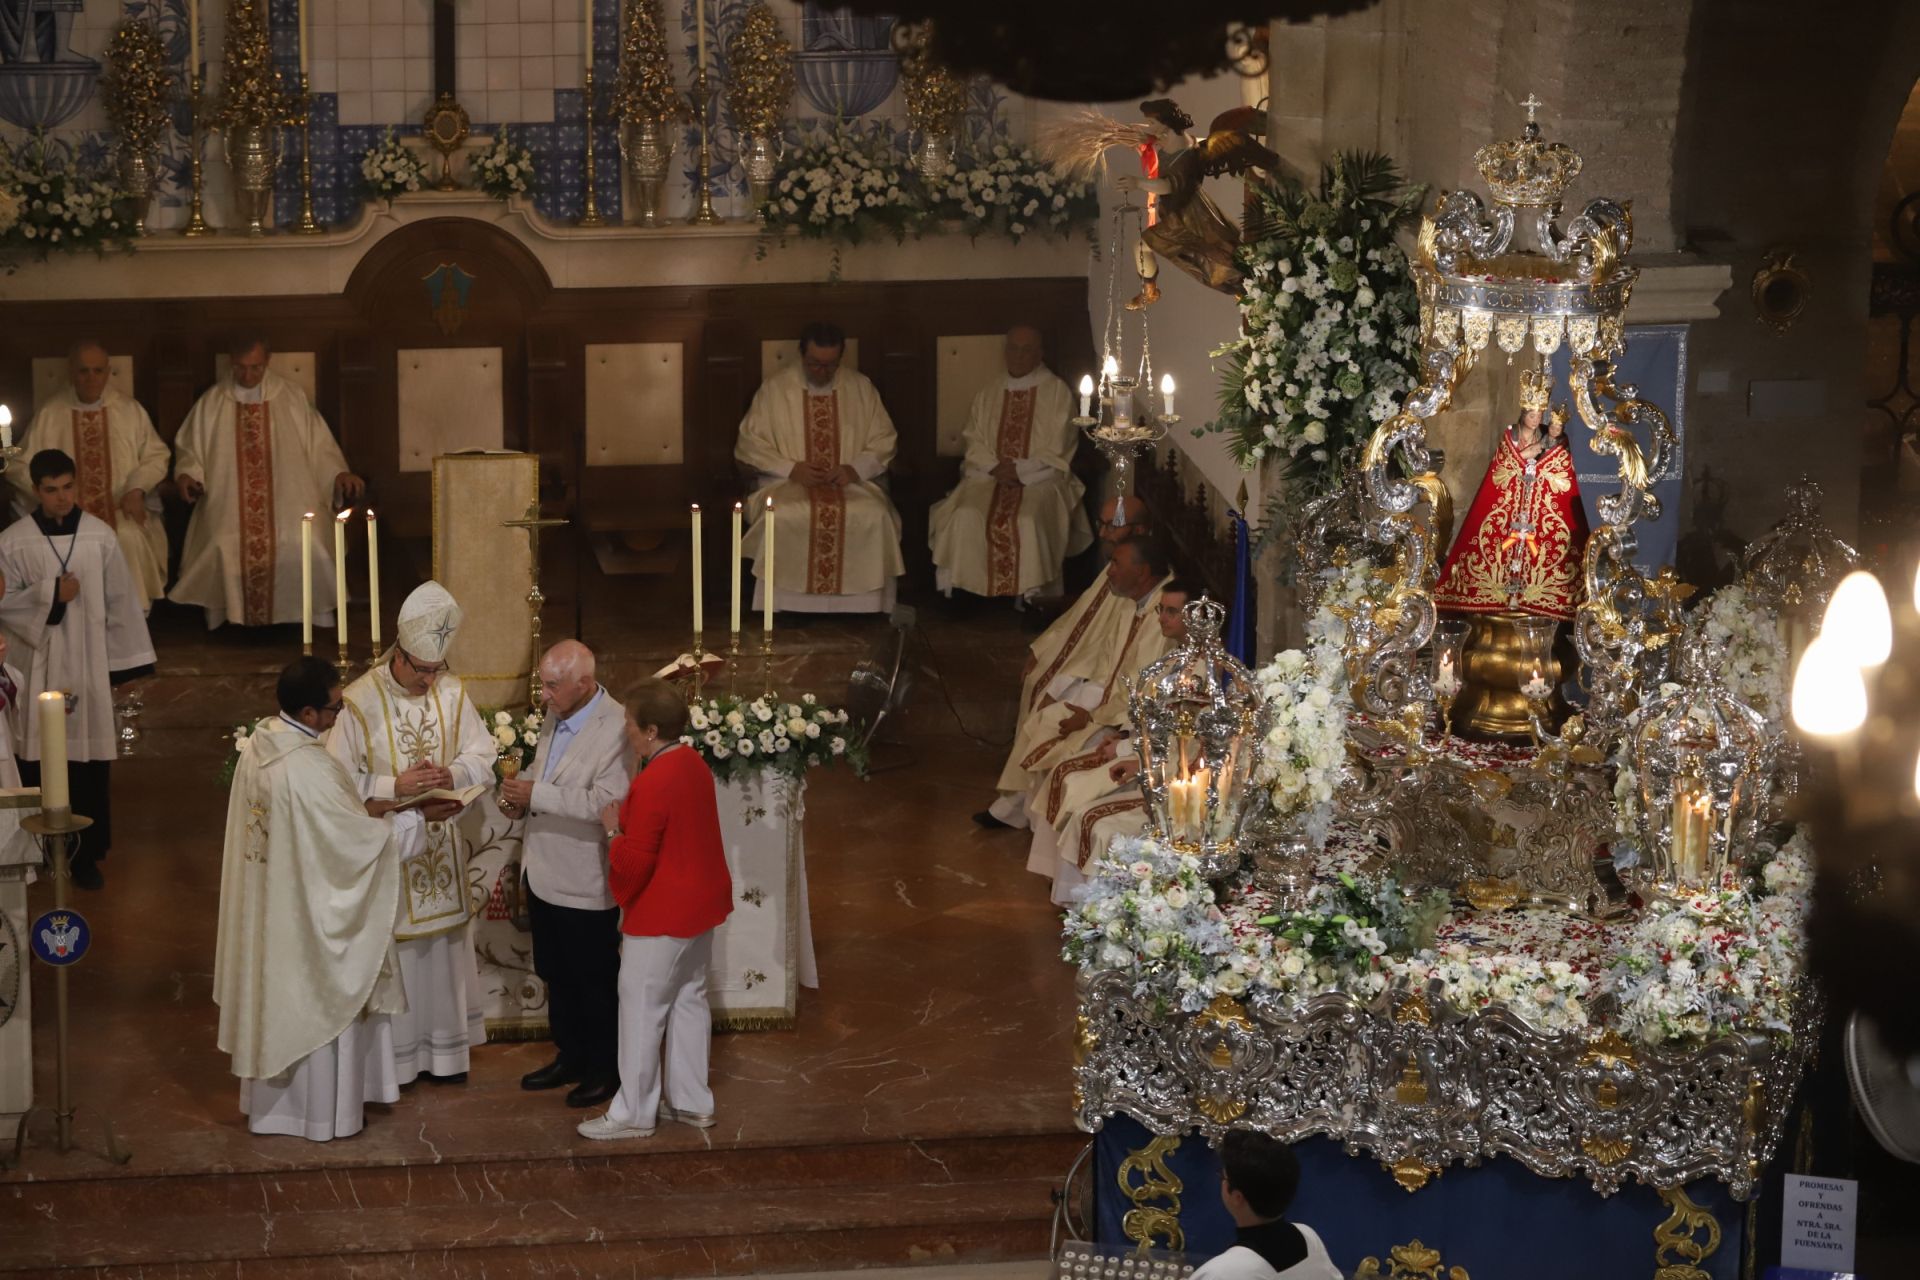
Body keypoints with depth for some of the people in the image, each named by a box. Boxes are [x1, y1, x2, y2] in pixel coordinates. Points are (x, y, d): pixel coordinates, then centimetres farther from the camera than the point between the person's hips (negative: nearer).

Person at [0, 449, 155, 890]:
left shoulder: (100, 537, -1)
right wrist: (49, 595, -15)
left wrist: (125, 663, 4)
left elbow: (120, 602, 3)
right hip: (37, 666, 0)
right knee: (37, 759, 1)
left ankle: (86, 854, 12)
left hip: (89, 664, 1)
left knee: (91, 759, 1)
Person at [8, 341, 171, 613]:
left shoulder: (130, 410, 5)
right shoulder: (49, 414, 1)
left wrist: (137, 489, -10)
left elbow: (156, 456, 9)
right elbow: (22, 467, 3)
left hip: (125, 521, 1)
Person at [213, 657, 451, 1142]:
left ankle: (271, 1100, 35)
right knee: (317, 1004, 8)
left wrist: (359, 808, 10)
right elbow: (359, 839, -21)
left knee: (277, 994, 21)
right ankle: (323, 1113, 21)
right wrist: (417, 818, -10)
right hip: (308, 909, -8)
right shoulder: (310, 768, -30)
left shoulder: (258, 744, -3)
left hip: (267, 904, 9)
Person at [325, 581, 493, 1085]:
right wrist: (395, 786, -26)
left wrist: (452, 774, -19)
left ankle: (445, 1048, 25)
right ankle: (394, 1054, 16)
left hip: (441, 842, 4)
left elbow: (483, 755, 2)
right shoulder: (360, 701, -15)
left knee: (444, 943, 13)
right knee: (393, 949, 3)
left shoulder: (452, 692, -3)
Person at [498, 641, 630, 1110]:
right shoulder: (556, 716, 4)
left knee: (596, 981, 9)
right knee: (556, 975, 20)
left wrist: (537, 796, -27)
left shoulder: (615, 728, -24)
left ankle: (604, 1068, 24)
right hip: (545, 873, 8)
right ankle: (570, 1057, 36)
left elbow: (606, 802, -30)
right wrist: (519, 791, -2)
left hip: (585, 883, -8)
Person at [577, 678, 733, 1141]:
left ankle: (634, 1113, 10)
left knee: (642, 1008, 2)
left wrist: (615, 829, -7)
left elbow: (633, 864, -24)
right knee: (689, 999, 17)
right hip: (701, 903, 9)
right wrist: (631, 822, 9)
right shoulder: (694, 765, 3)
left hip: (662, 915, -9)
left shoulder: (652, 783, -25)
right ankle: (692, 1102, 26)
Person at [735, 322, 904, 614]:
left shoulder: (861, 388, 8)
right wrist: (791, 468, -12)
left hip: (851, 483, 1)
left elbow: (883, 441, 10)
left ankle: (863, 616, -18)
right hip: (787, 483, -1)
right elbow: (749, 442, 3)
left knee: (875, 518, -31)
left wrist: (855, 468, -10)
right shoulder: (774, 388, 3)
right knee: (783, 518, -36)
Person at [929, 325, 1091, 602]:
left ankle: (1030, 596, -25)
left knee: (1027, 520, -35)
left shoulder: (1057, 391, 5)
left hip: (1040, 477, -3)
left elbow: (1057, 450, -2)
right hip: (990, 475, 3)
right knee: (964, 517, -27)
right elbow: (975, 444, 12)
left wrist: (1019, 470, -13)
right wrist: (995, 468, -8)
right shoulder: (987, 394, 18)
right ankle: (962, 593, -20)